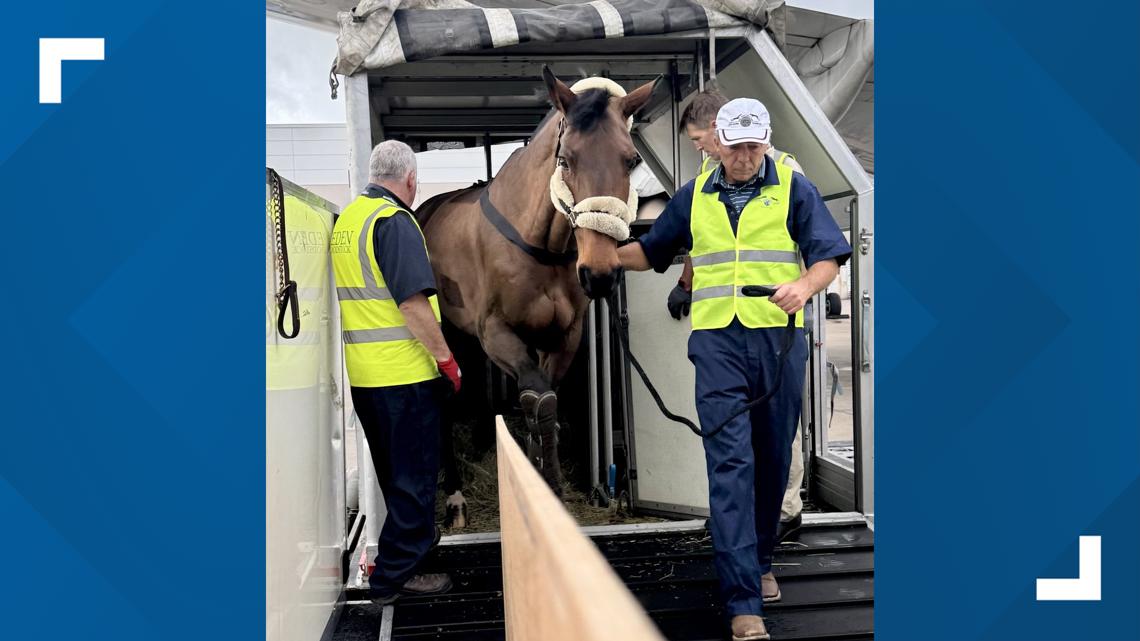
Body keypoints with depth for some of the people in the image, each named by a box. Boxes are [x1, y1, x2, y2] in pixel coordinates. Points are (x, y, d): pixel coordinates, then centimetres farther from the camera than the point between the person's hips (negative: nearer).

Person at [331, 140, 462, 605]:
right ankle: (394, 575, 7)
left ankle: (413, 537, 40)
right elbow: (413, 303, -22)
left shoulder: (346, 219, 10)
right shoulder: (395, 221, -16)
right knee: (415, 472, 2)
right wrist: (446, 358, -13)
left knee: (392, 469, 22)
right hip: (404, 371, -8)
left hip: (363, 372, 8)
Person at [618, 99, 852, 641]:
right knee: (730, 463, -8)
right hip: (717, 342, 0)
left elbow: (828, 257, -1)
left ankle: (758, 563, 33)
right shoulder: (693, 197, 12)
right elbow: (651, 252, 21)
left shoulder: (793, 189, 5)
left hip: (778, 339, 0)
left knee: (772, 459, 11)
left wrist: (804, 285, -22)